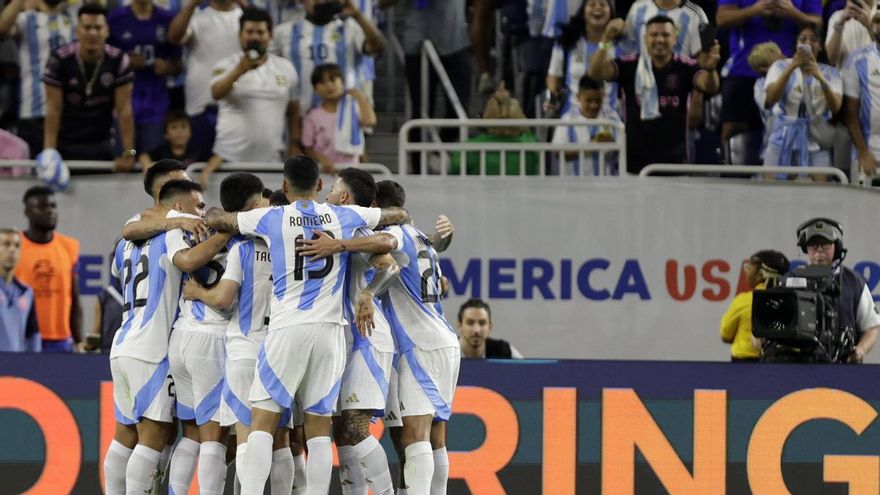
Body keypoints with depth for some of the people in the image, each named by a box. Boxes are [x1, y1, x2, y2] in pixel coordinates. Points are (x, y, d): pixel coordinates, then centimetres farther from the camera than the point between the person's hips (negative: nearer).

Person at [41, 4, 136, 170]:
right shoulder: (59, 60, -12)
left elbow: (124, 109, -8)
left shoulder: (118, 61, -9)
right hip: (65, 145, -1)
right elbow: (53, 109, -12)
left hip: (101, 145, 1)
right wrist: (49, 153, -20)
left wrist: (129, 153, -13)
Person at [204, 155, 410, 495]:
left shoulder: (270, 219, 1)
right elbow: (399, 215, 25)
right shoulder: (346, 217, 8)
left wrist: (213, 213, 38)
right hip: (330, 329, 3)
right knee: (319, 428, 5)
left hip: (287, 328, -3)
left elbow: (214, 219, 15)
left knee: (262, 423, -3)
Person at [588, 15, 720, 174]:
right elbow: (595, 72, -12)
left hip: (673, 159, 0)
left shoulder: (685, 67, -3)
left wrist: (709, 69, -45)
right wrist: (605, 41, -29)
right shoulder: (630, 65, -2)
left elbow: (709, 86, -20)